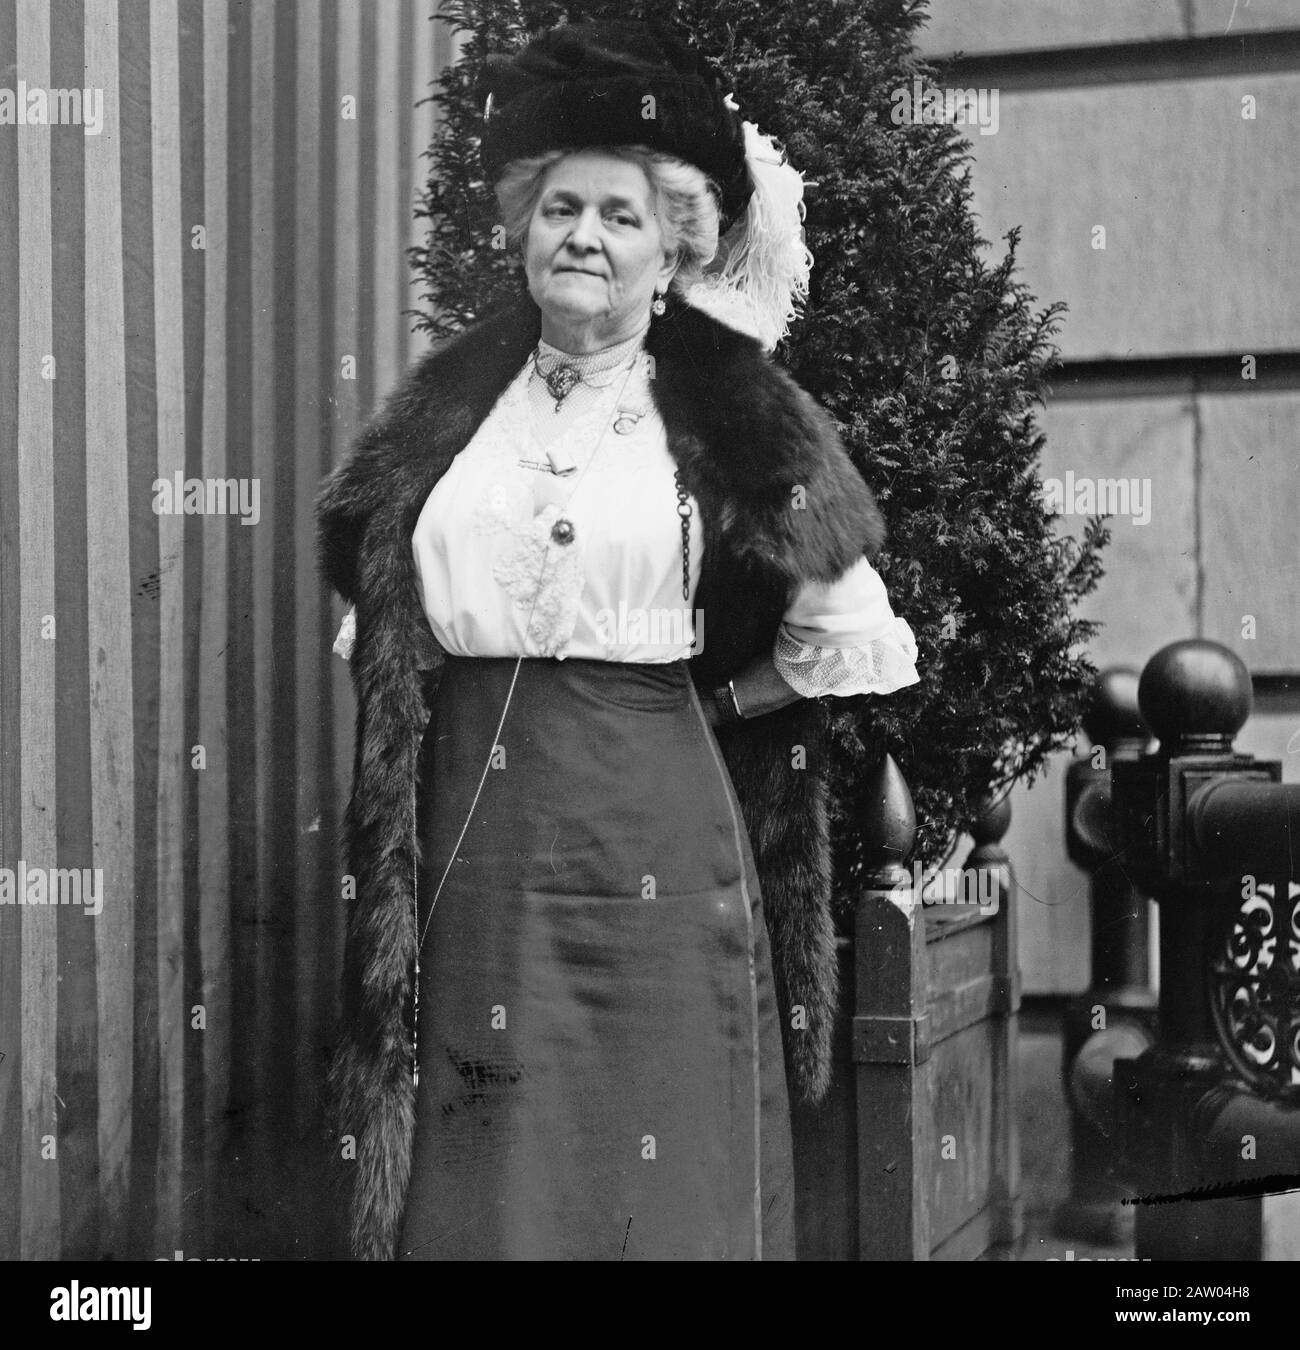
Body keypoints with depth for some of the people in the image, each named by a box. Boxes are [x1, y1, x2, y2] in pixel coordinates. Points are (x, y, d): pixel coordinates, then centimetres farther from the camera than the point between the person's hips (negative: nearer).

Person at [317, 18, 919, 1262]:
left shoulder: (737, 425, 0)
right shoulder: (446, 406, 10)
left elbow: (852, 645, 2)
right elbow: (369, 596, 23)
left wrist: (697, 697, 6)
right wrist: (484, 694, 11)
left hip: (655, 863, -3)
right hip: (470, 847, 3)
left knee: (658, 1192, 3)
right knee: (470, 1190, 6)